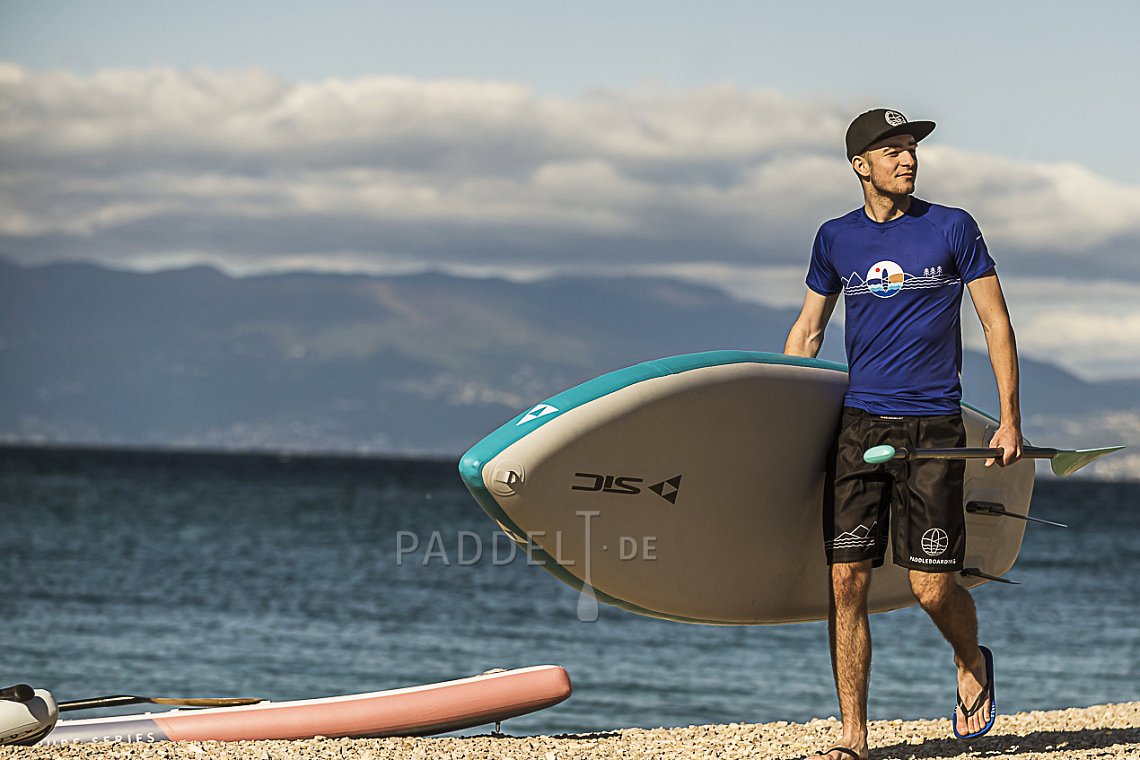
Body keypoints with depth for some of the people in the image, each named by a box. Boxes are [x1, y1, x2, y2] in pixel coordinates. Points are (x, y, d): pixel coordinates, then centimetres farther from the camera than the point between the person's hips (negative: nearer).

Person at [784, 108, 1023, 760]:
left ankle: (973, 664, 27)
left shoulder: (952, 228, 3)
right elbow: (807, 331, 19)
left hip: (932, 430, -2)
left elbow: (996, 322, 5)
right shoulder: (836, 239, 10)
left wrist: (1010, 419, -2)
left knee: (933, 587, -6)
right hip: (859, 426, 2)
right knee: (847, 581, -5)